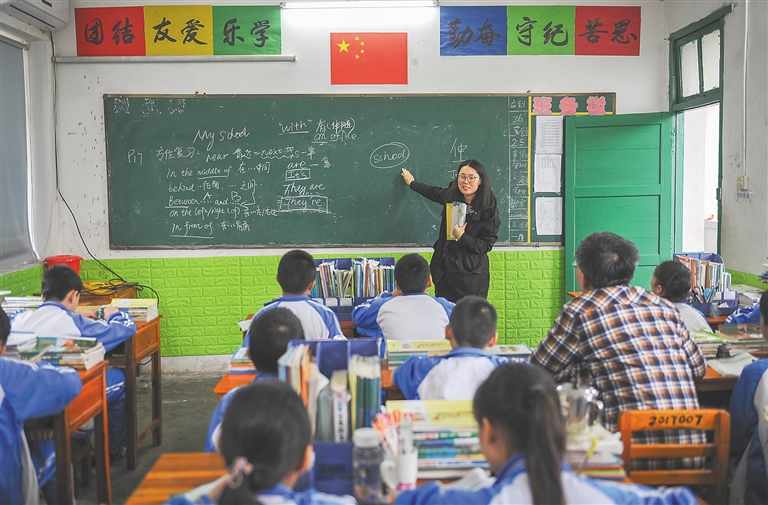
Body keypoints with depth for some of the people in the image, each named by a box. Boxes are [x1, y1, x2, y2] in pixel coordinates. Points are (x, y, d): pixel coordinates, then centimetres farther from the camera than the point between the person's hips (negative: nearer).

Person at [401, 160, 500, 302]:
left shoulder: (489, 210, -10)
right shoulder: (451, 196, 4)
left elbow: (487, 245, -9)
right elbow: (433, 192, 26)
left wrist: (461, 237, -21)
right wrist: (411, 183, 41)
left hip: (470, 275, -5)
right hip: (445, 270, 5)